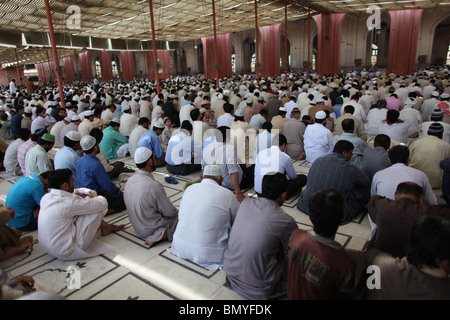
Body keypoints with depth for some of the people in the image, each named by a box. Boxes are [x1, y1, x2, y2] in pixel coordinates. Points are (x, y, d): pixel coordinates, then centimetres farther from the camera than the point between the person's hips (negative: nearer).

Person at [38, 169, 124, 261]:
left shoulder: (46, 197, -3)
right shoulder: (67, 204, -29)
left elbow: (74, 191, 17)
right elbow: (103, 203, -21)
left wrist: (90, 192, 0)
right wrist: (95, 197, 1)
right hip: (66, 253, -9)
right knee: (98, 209, -11)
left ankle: (105, 226, 26)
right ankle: (104, 227, 20)